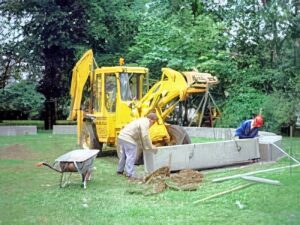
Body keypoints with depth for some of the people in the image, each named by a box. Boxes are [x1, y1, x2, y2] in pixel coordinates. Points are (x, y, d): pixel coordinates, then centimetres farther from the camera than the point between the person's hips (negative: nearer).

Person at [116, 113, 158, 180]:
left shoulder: (142, 121, 20)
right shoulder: (145, 123, -12)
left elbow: (139, 136, 25)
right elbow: (145, 136, -18)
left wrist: (143, 146, 24)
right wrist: (151, 147, -9)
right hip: (128, 139, -10)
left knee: (123, 155, 21)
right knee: (131, 157, -6)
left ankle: (120, 170, 33)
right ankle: (130, 174, -6)